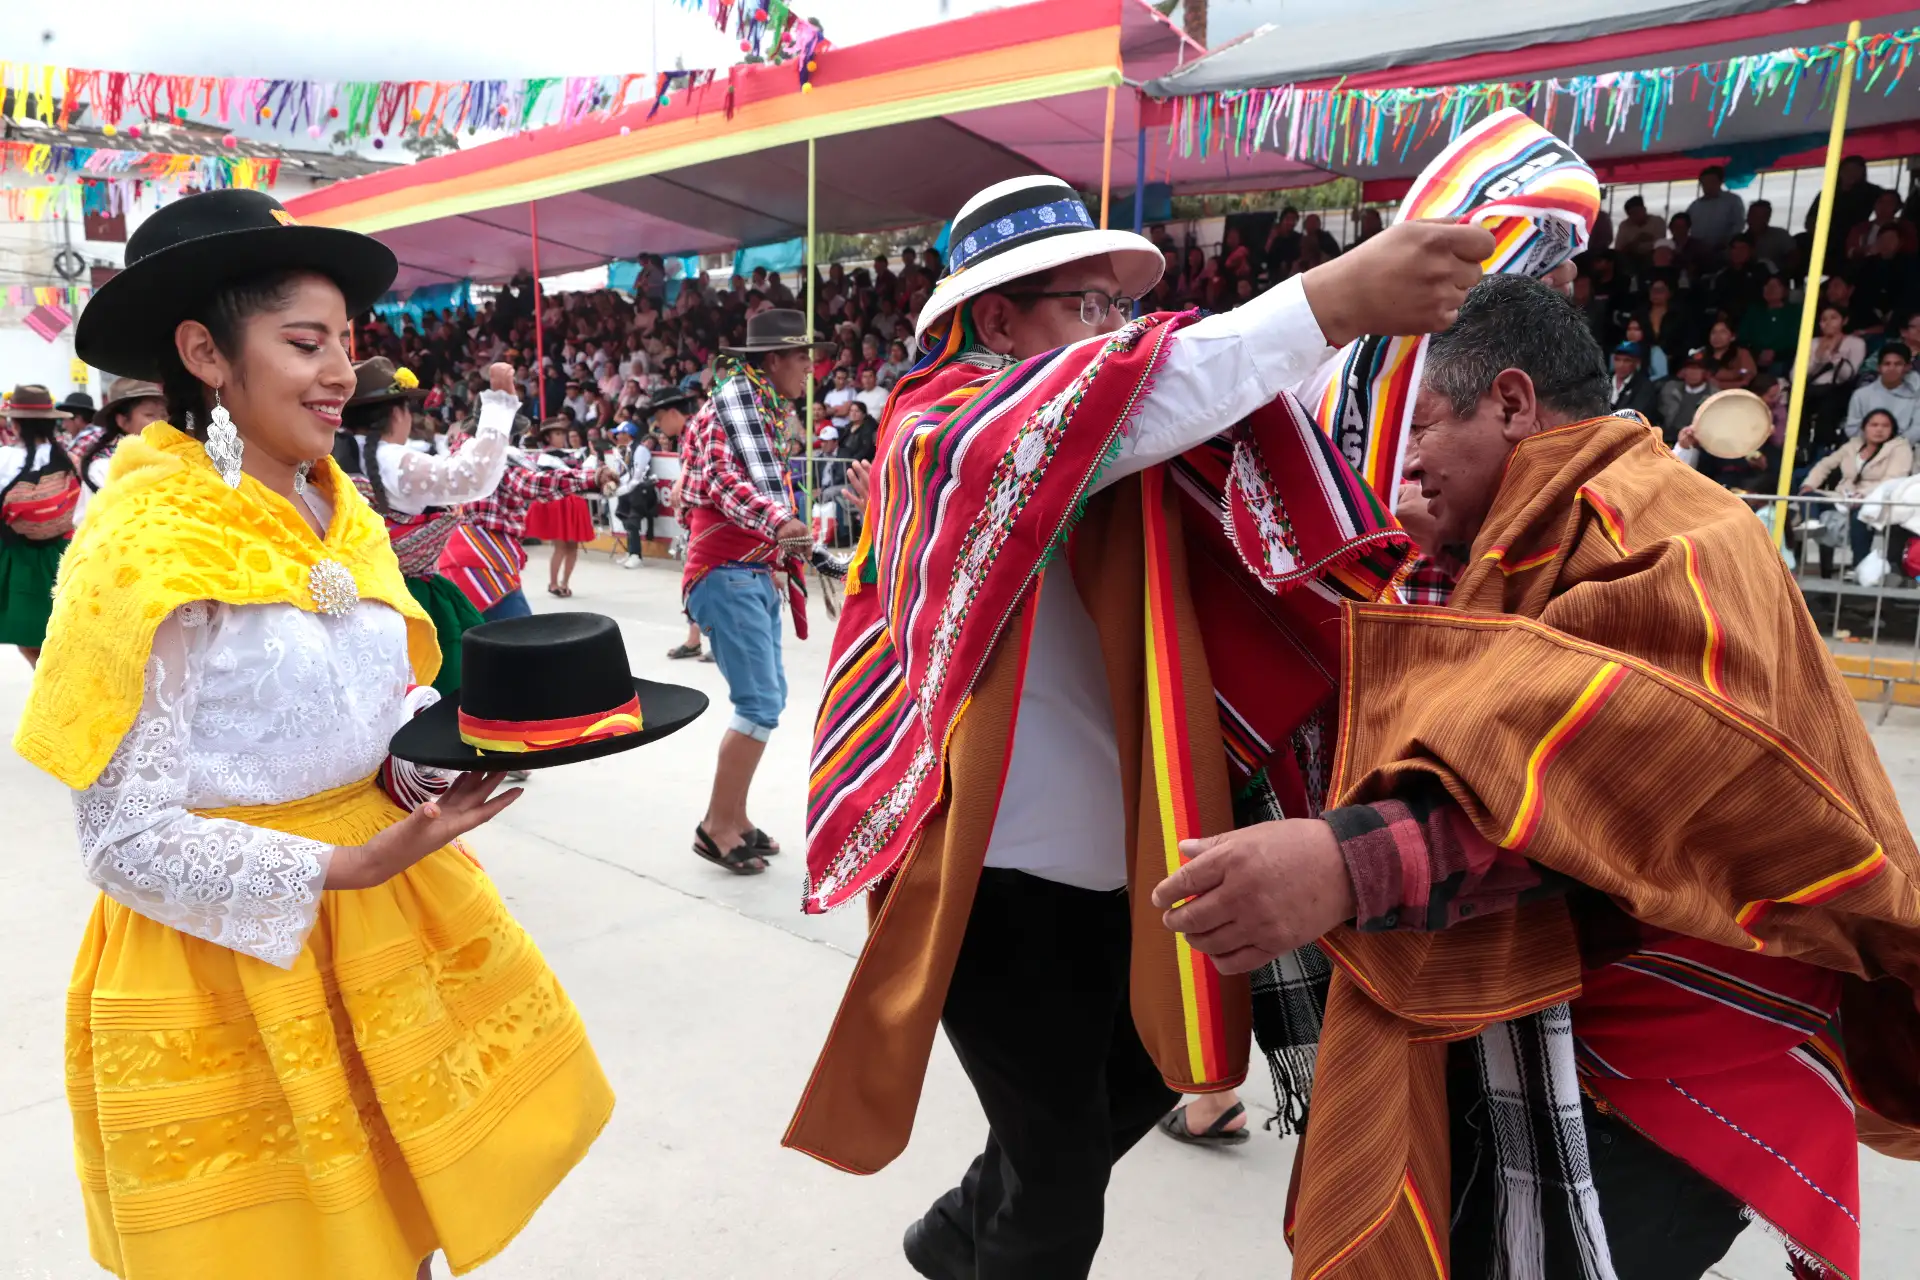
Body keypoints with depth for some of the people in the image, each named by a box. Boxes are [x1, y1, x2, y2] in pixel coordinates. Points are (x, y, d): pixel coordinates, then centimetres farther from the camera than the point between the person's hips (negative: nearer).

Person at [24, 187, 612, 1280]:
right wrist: (343, 870, -24)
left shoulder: (346, 516, 3)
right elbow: (127, 837, -16)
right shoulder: (149, 545, -17)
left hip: (389, 918, 6)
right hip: (234, 951, -6)